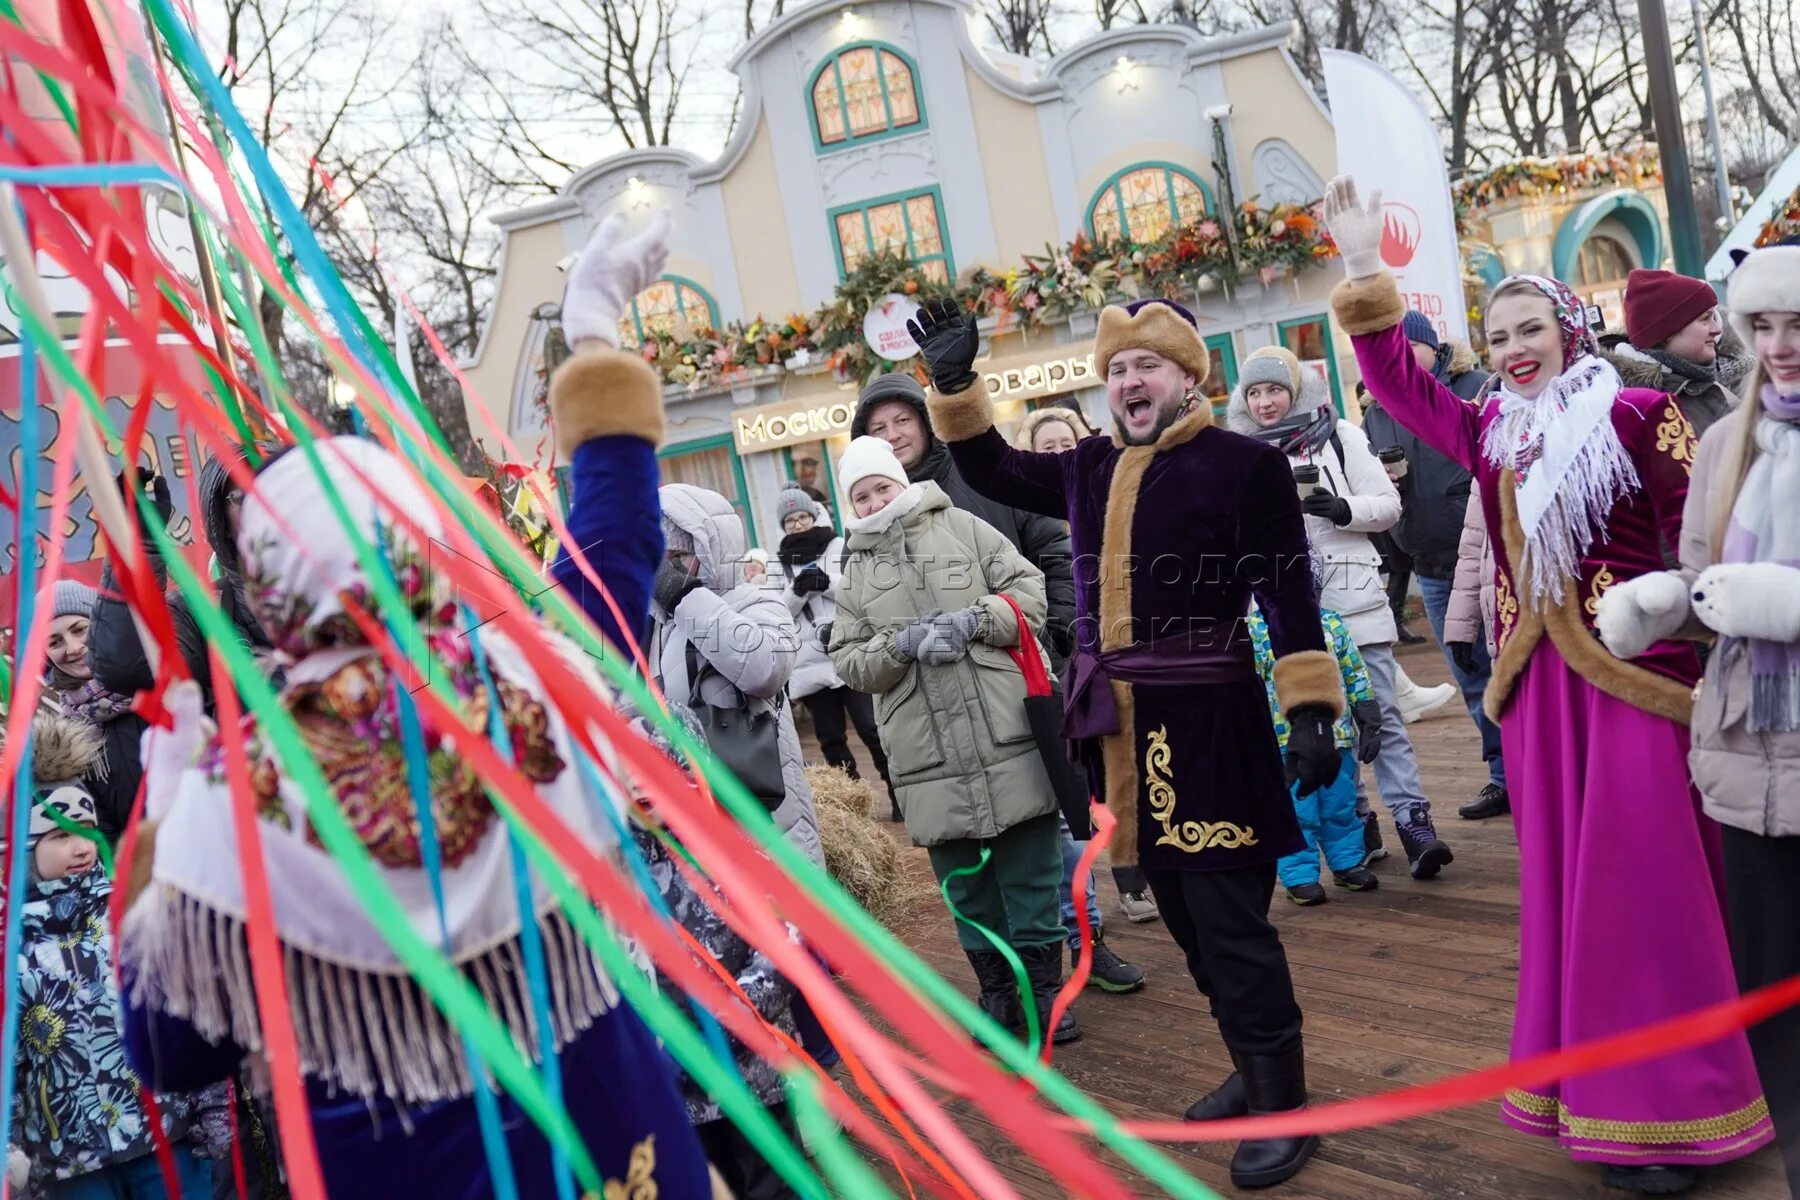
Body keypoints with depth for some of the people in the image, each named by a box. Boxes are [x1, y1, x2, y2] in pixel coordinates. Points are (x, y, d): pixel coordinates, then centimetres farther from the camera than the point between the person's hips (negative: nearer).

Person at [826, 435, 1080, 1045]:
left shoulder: (961, 527, 6)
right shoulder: (854, 571, 12)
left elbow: (1029, 592, 3)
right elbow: (850, 661, 5)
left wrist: (973, 619, -14)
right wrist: (903, 642, -13)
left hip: (1007, 737, -2)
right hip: (929, 757, 2)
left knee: (1030, 872, 5)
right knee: (965, 881, 11)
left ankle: (1045, 989, 19)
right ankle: (996, 991, 26)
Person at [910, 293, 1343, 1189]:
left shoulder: (1245, 466, -7)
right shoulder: (1089, 469, 10)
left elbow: (1290, 597, -10)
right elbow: (992, 471, 19)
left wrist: (1311, 711, -15)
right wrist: (954, 383, 7)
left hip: (1207, 722, -6)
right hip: (1123, 725, 7)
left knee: (1231, 919, -3)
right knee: (1186, 914, 16)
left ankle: (1284, 1104, 12)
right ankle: (1253, 1069, 34)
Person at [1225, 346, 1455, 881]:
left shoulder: (1338, 436, 1)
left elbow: (1388, 505, 1)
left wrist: (1342, 509, -16)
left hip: (1354, 598, -2)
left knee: (1380, 712, -2)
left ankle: (1413, 820, 0)